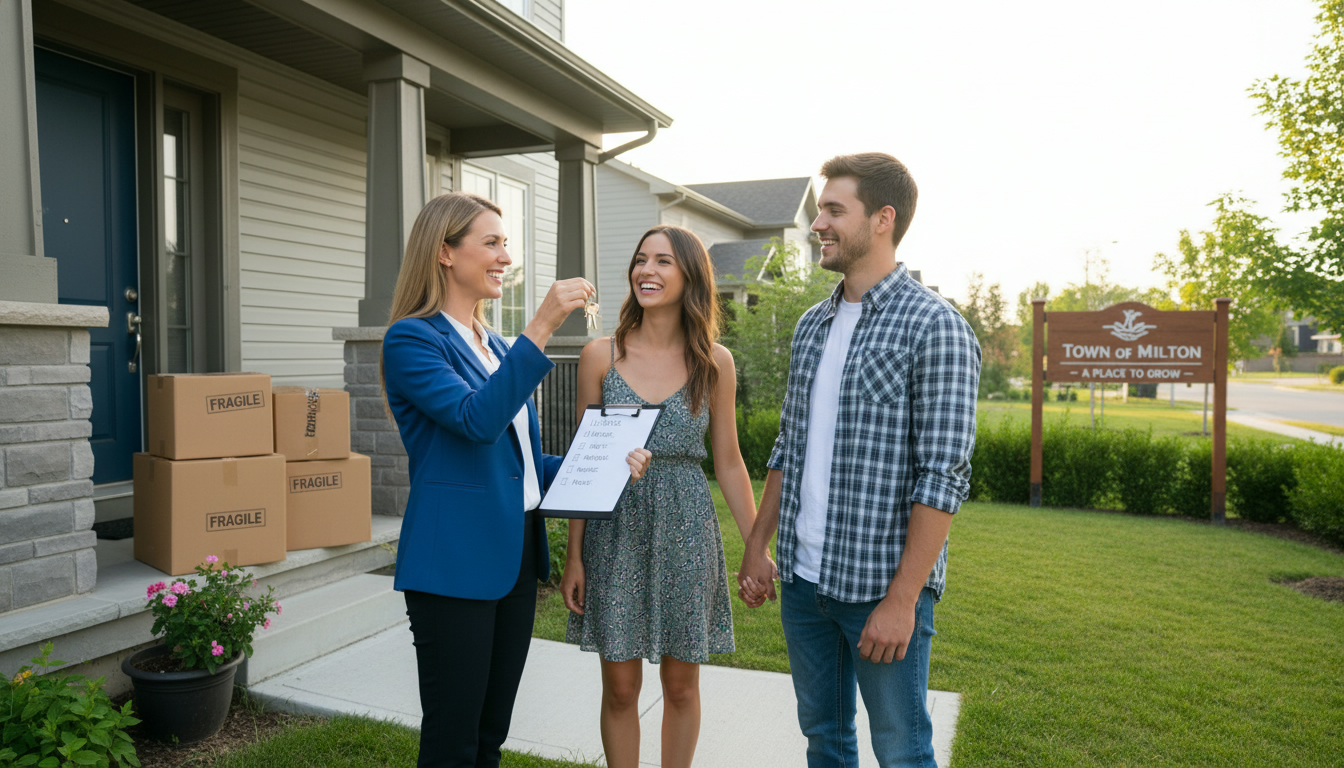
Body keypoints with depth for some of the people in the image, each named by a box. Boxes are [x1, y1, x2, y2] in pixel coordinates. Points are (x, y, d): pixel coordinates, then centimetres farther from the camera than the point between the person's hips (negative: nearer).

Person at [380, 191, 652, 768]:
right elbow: (477, 421, -25)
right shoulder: (411, 339, -9)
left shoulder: (495, 346, 14)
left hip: (515, 557, 8)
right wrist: (542, 326, -28)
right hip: (456, 563, -7)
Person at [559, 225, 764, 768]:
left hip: (686, 533, 1)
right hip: (616, 533, 0)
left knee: (681, 684, 12)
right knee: (620, 687, 9)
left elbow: (729, 463, 5)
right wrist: (574, 556, 0)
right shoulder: (600, 356, -1)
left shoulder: (714, 362, 0)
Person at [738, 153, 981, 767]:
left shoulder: (935, 328, -13)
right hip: (802, 578, 6)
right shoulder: (811, 325, 10)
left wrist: (902, 599, -19)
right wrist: (757, 546, 12)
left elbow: (942, 478, -17)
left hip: (882, 585, -6)